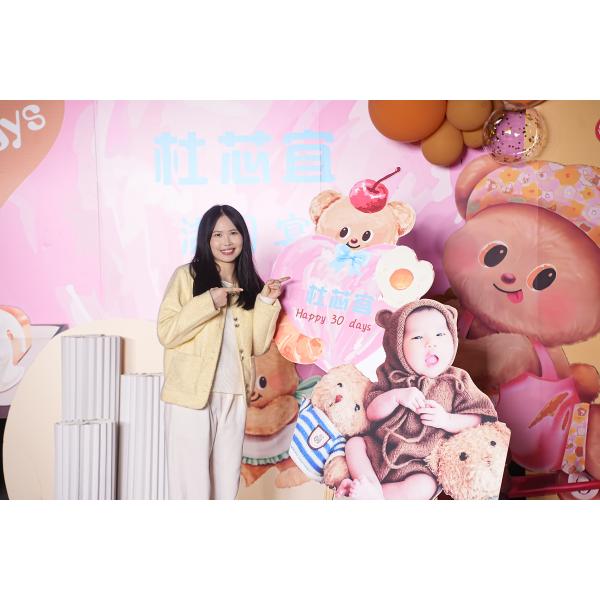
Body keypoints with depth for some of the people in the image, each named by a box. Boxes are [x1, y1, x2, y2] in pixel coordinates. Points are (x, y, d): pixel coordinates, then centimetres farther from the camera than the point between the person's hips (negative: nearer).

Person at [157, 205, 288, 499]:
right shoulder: (187, 275, -2)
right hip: (191, 396, -4)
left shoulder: (249, 285, 12)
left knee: (226, 484, 12)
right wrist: (209, 303, -17)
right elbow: (166, 333, -9)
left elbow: (258, 346, 7)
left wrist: (266, 302, -4)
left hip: (233, 398, 5)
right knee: (192, 485, 0)